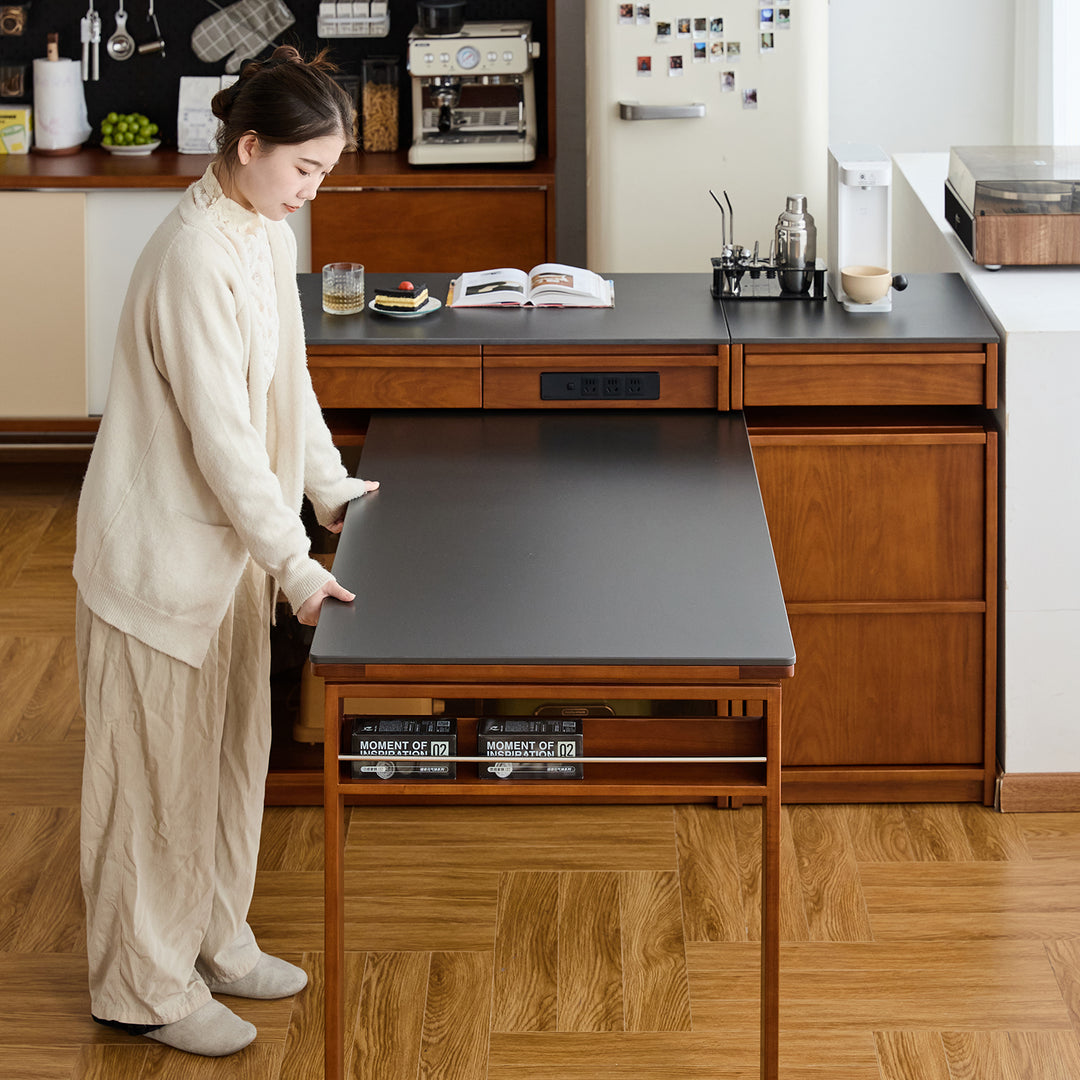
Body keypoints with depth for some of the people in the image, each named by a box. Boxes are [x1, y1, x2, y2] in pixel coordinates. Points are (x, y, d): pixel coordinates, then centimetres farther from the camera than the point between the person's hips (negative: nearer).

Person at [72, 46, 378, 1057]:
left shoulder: (269, 236, 4)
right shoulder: (194, 256, -26)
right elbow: (221, 434, -26)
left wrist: (333, 486, 13)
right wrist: (294, 565, -24)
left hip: (227, 537, 9)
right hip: (160, 547, -9)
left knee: (229, 747, 19)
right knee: (156, 764, 3)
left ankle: (212, 940, 34)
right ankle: (145, 984, 15)